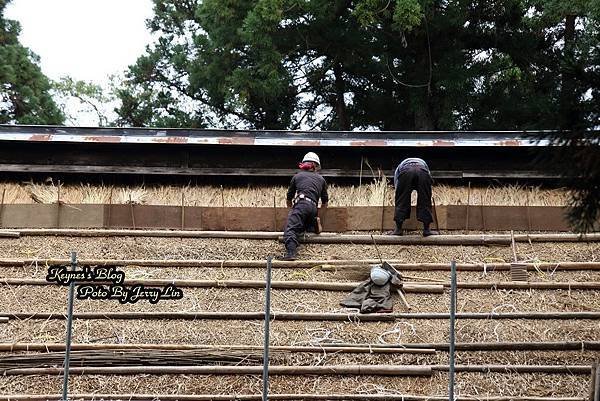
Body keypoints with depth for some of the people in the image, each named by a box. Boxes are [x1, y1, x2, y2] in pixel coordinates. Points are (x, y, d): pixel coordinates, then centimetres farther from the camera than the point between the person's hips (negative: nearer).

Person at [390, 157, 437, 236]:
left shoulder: (400, 167, 42)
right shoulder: (423, 163, 46)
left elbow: (396, 186, 40)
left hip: (405, 171, -1)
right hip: (422, 173, 1)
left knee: (401, 201, 12)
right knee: (425, 201, 12)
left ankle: (398, 229, 14)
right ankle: (426, 230, 14)